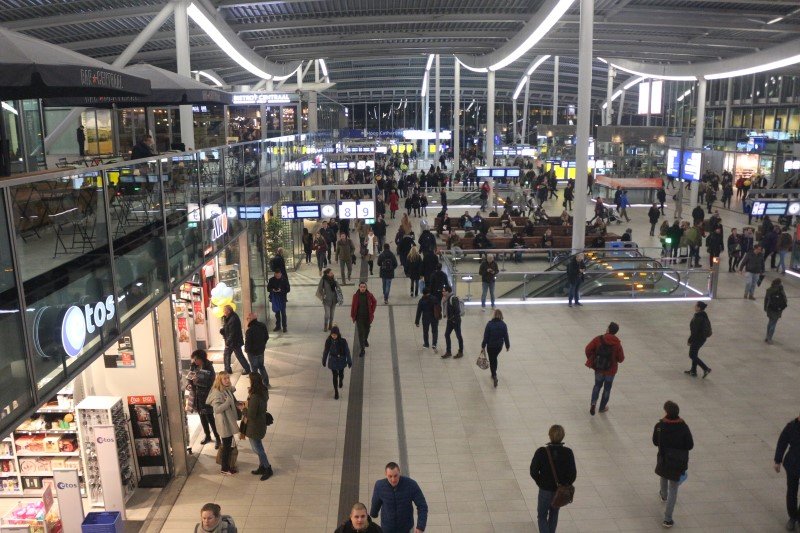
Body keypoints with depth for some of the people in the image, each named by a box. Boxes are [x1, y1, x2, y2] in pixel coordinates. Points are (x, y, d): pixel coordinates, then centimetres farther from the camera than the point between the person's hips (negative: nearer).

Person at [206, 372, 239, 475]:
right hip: (223, 423, -8)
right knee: (226, 446, 6)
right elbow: (217, 409, -34)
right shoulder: (217, 393, -24)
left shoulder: (227, 390, 1)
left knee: (229, 445, 20)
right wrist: (228, 401, -33)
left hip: (229, 421, 8)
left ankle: (227, 466, 36)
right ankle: (224, 469, 22)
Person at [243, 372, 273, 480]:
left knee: (257, 448, 10)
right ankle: (262, 467, 38)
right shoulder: (263, 392, -5)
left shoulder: (255, 397, -33)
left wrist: (245, 412, -8)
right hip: (261, 423, 9)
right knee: (258, 446, 24)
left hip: (254, 426, -9)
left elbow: (251, 415, -28)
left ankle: (268, 469, 23)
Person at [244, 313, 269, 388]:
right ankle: (266, 383, 33)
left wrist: (246, 350, -2)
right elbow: (267, 337, 5)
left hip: (253, 352, -6)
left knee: (254, 369, 11)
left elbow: (248, 343, -23)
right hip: (261, 350, 7)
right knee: (261, 366, 24)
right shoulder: (263, 326, -8)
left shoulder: (249, 331, -29)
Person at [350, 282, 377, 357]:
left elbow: (374, 302, 8)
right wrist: (352, 315, -3)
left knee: (367, 330, 23)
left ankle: (365, 340, 55)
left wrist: (372, 311, 2)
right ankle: (362, 350, 2)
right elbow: (353, 305, -3)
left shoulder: (369, 295, -9)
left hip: (367, 316, 2)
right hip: (359, 317, -2)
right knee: (360, 332, -3)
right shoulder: (356, 295, -10)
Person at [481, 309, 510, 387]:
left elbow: (486, 336, -13)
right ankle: (494, 373, 37)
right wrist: (507, 346, 9)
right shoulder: (503, 325, -10)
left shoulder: (489, 324, -16)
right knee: (495, 358, 26)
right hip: (499, 346, 3)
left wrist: (483, 346, -3)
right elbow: (506, 336, -4)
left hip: (490, 346, -3)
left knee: (492, 361, 8)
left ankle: (494, 377, -5)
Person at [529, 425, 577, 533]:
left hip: (545, 490, -2)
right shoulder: (568, 453, -17)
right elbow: (573, 474, -13)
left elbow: (533, 471, -15)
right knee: (554, 513, 27)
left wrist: (541, 483, 2)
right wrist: (565, 485, 5)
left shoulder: (541, 452, -21)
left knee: (542, 516, 15)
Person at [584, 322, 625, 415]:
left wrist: (591, 359, 2)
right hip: (610, 370, -1)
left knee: (597, 385, 22)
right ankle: (602, 407, 31)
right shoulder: (617, 344, -15)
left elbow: (588, 349, -15)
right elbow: (621, 359, -10)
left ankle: (593, 403, 2)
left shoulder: (598, 339, -15)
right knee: (607, 388, 19)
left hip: (598, 368, 1)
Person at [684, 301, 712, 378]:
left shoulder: (697, 318, -27)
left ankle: (706, 369, 0)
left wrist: (689, 340, -14)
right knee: (694, 354, 20)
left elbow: (694, 331, -24)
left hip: (697, 339, -10)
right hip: (703, 338, 10)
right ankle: (693, 371, 30)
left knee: (692, 355, 3)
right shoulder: (704, 316, 3)